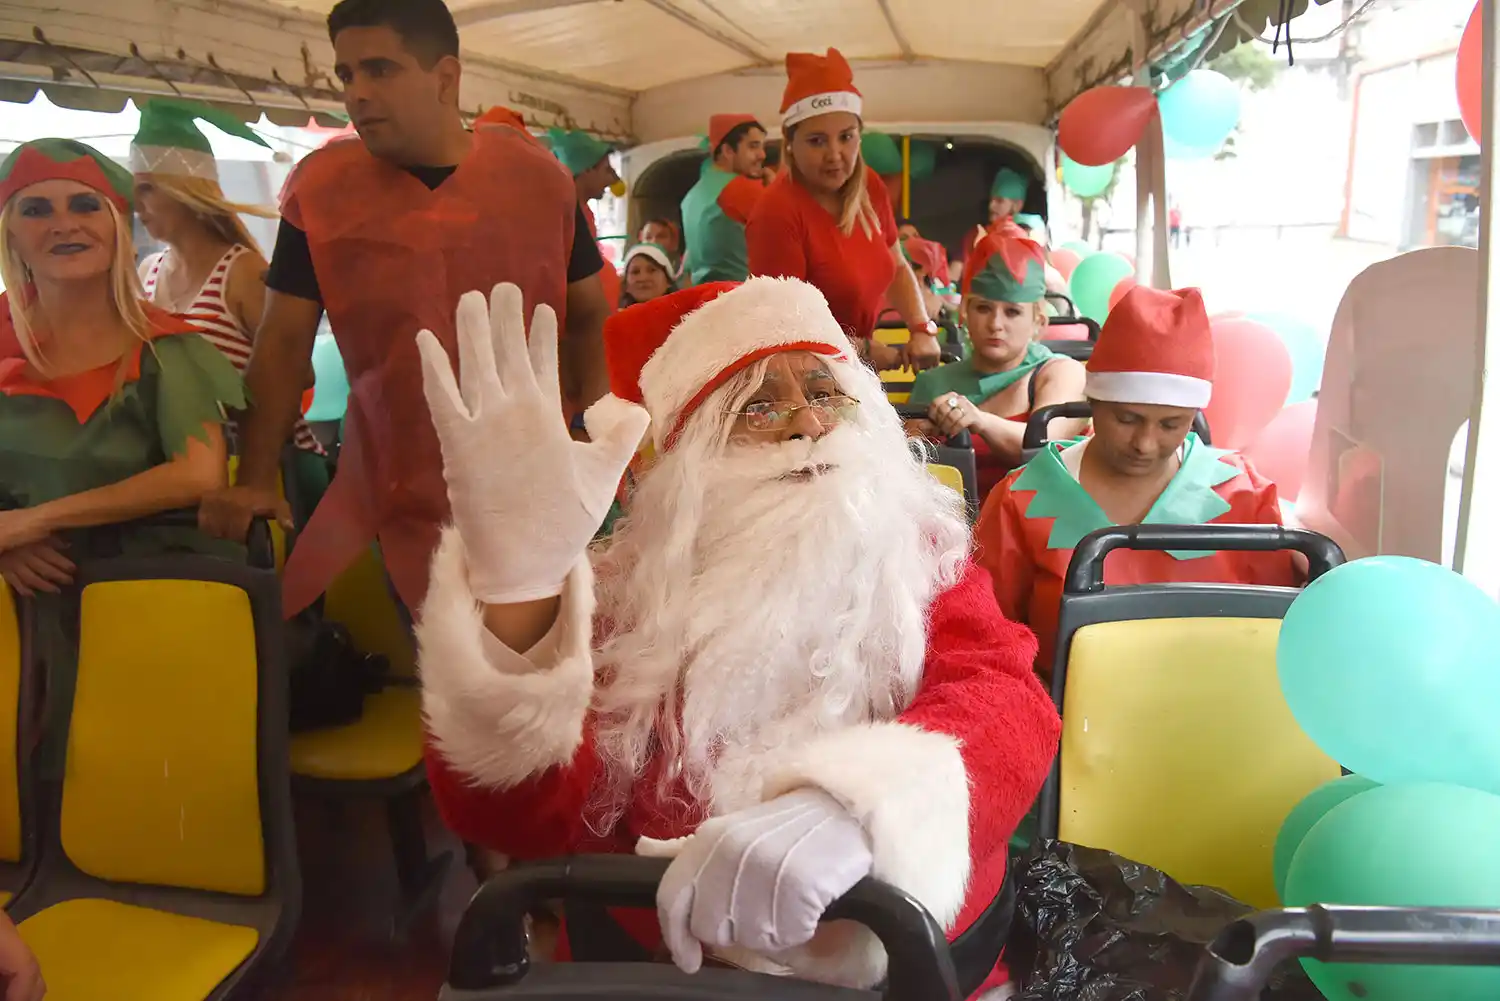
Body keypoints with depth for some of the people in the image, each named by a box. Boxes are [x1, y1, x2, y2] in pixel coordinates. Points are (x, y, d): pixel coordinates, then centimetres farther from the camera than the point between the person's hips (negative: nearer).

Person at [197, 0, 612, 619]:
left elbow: (589, 318, 9)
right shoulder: (321, 187, -2)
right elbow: (284, 341, 1)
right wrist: (254, 482, -5)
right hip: (387, 500, 0)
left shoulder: (539, 178, -1)